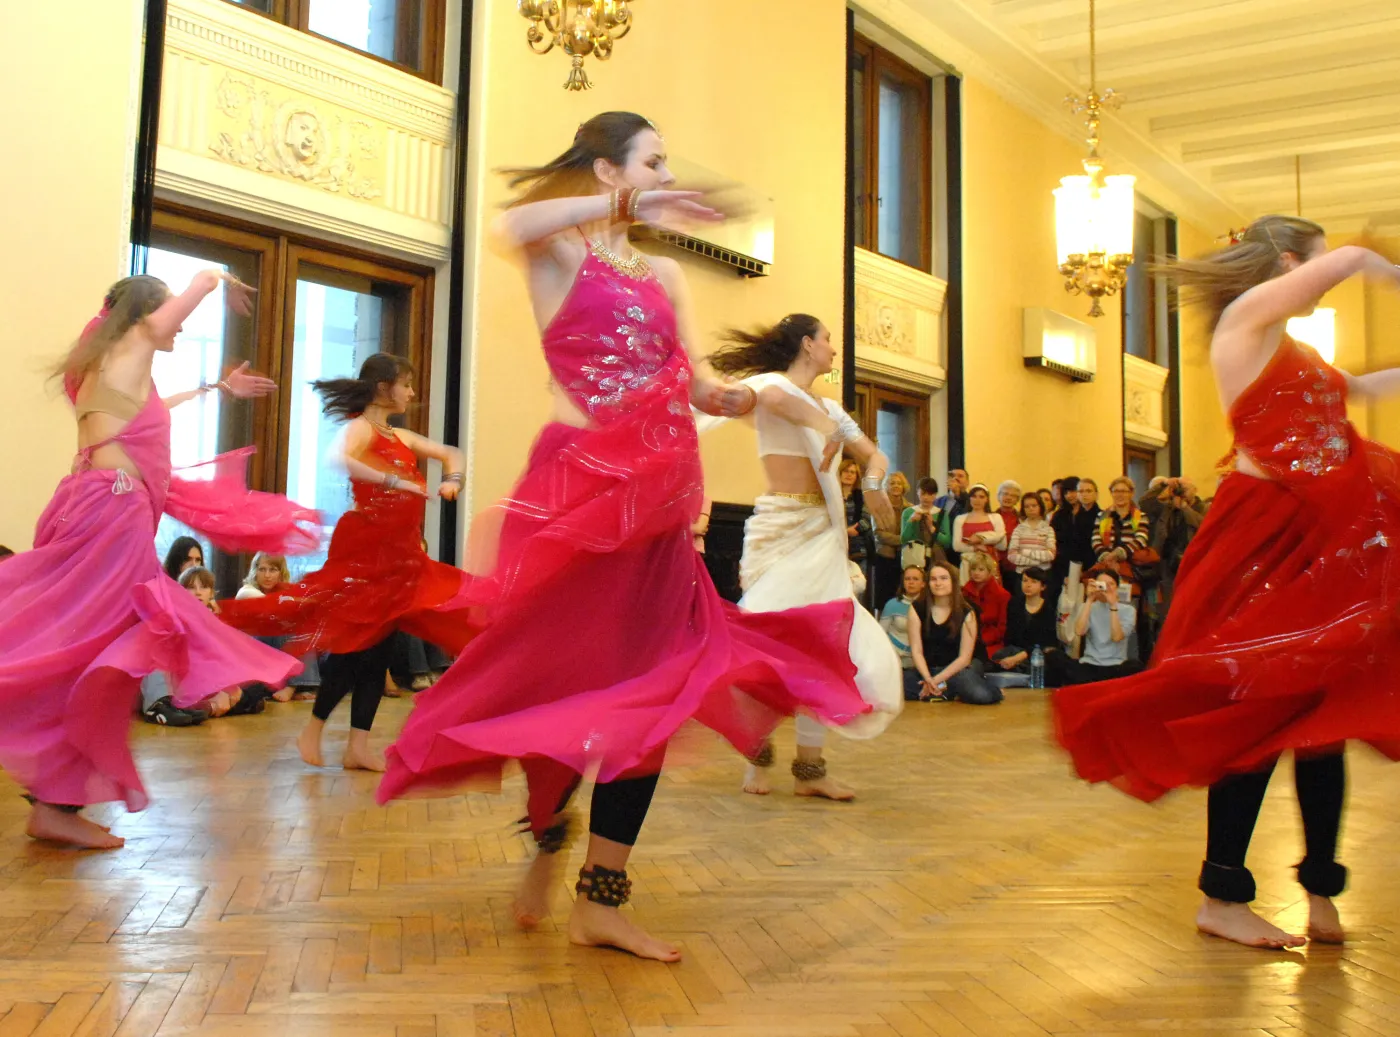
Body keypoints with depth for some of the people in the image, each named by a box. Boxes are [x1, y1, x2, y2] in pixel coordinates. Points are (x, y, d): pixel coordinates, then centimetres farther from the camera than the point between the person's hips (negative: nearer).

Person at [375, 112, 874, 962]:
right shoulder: (561, 252, 3)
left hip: (655, 496, 6)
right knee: (562, 673, 0)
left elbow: (694, 383, 10)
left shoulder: (666, 274, 20)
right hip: (579, 484, -6)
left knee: (651, 686, 2)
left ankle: (603, 902, 11)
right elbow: (513, 227, -22)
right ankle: (548, 837, 29)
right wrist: (627, 206, -23)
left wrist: (730, 398, -11)